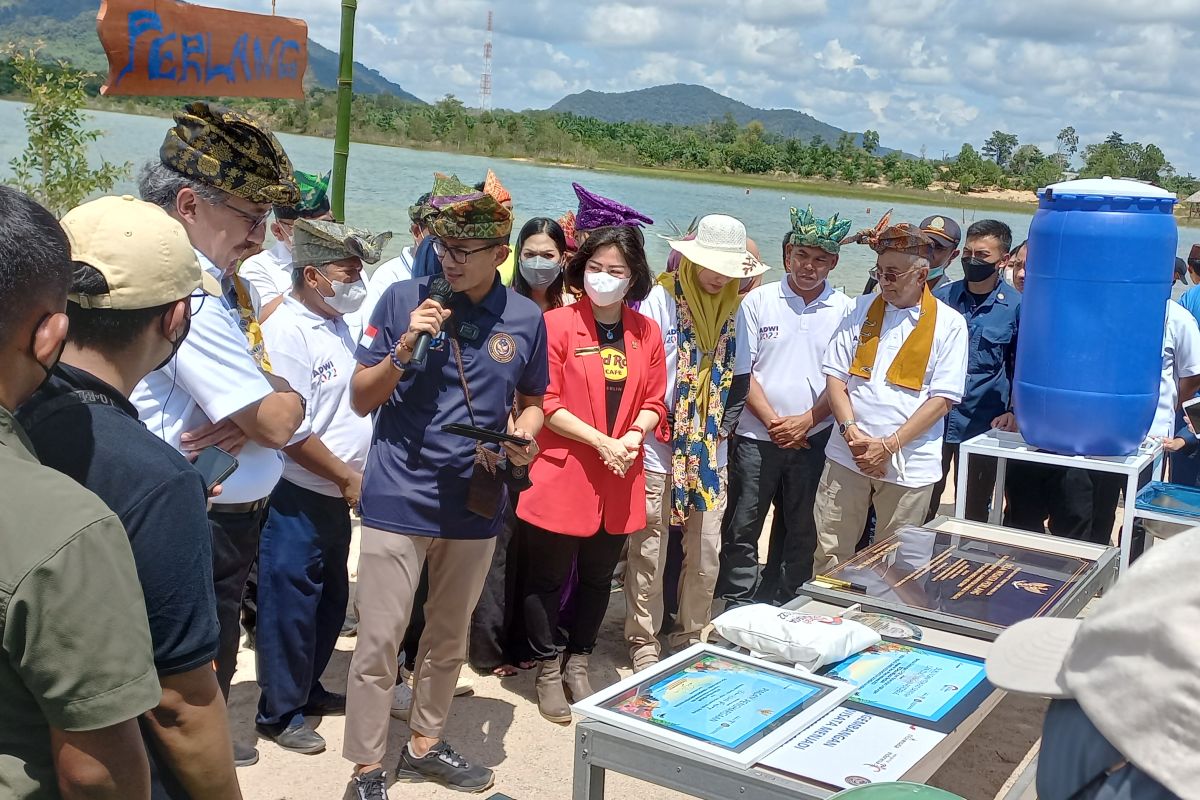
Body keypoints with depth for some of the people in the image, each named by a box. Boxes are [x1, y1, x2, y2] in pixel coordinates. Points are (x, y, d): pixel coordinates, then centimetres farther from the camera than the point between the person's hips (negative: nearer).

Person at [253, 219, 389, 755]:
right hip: (299, 497, -9)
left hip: (336, 496, 9)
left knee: (331, 600, 19)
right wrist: (347, 476, -13)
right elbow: (290, 431, -22)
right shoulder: (287, 331, -18)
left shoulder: (339, 324, 9)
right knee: (290, 606, 3)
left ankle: (309, 688, 35)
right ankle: (279, 711, 17)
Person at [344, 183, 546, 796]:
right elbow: (361, 400, -4)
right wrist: (405, 346, -20)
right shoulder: (403, 300, -8)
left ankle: (424, 744, 38)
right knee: (379, 642, 0)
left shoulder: (525, 318, 0)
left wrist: (524, 434, -8)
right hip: (399, 500, -3)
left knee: (449, 640, 18)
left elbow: (530, 399, 14)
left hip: (475, 504, 3)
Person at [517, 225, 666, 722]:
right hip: (561, 475, -4)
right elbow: (546, 403, -11)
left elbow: (654, 402, 11)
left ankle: (577, 663, 35)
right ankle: (547, 671, 24)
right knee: (550, 577, 7)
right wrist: (601, 440, -17)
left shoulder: (647, 333, 5)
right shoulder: (558, 324, -8)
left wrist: (636, 434, -10)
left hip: (618, 482, 4)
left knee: (598, 577, 17)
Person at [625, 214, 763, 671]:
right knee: (649, 550, 4)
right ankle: (643, 642, 18)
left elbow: (740, 374, 12)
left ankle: (690, 637, 26)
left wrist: (725, 424, 1)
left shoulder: (735, 307, 6)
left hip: (710, 450, 4)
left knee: (707, 551, 9)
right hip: (659, 445, -4)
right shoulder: (661, 299, -7)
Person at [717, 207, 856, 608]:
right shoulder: (759, 301, 1)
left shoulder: (845, 310, 3)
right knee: (741, 530, 1)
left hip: (814, 438, 1)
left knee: (799, 534, 11)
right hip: (757, 436, -1)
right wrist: (772, 420, -11)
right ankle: (739, 609, 13)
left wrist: (805, 421, -11)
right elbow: (742, 371, -1)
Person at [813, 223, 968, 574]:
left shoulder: (948, 324, -1)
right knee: (829, 556, 7)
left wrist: (889, 445, -14)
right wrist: (851, 431, -10)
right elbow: (835, 376, 5)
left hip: (908, 464, -2)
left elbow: (942, 398, -7)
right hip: (848, 454, 2)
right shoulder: (863, 309, 8)